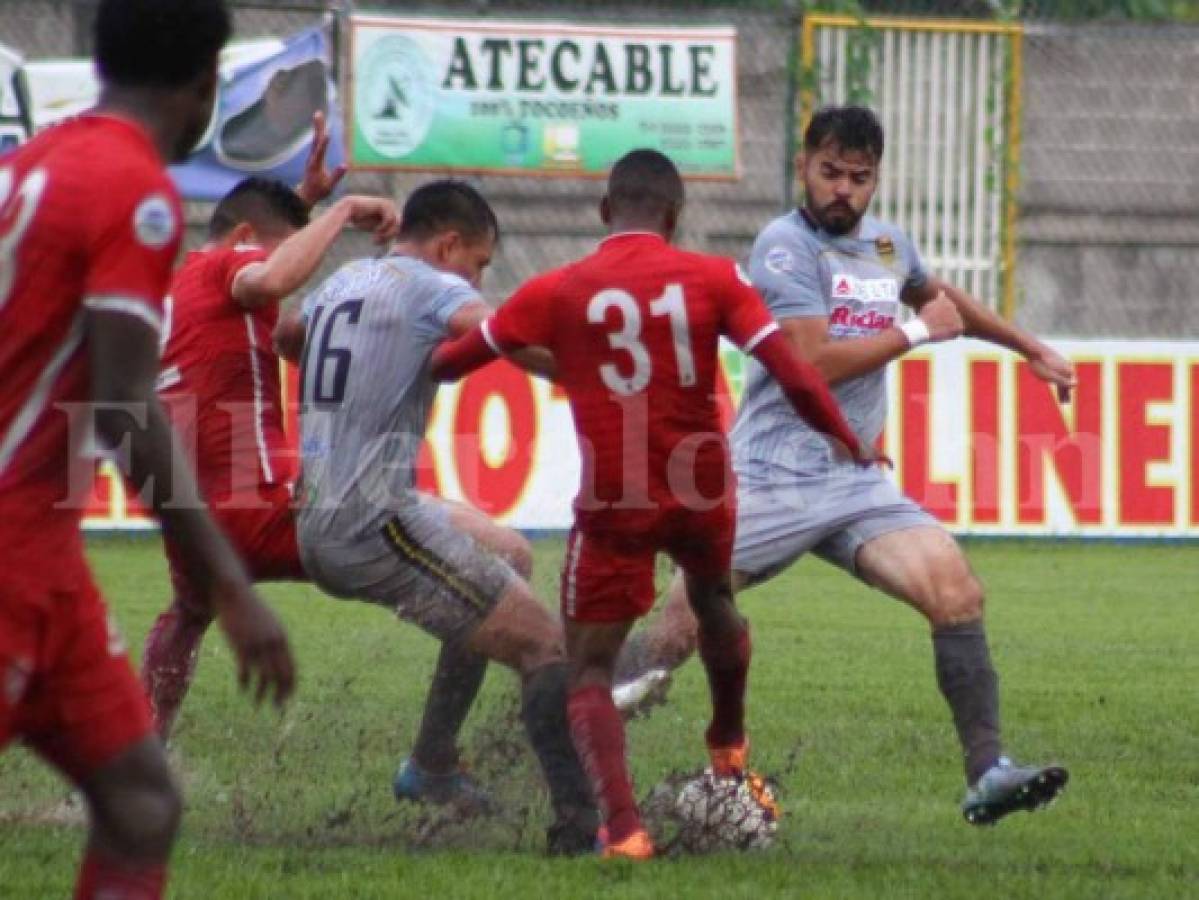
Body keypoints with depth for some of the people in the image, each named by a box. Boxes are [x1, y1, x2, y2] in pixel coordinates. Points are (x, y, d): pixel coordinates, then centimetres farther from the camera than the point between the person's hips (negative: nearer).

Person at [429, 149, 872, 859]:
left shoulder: (557, 292, -4)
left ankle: (623, 826, -14)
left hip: (613, 504, -2)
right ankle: (731, 752, 52)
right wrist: (850, 443, 7)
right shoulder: (714, 279, -4)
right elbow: (795, 378, -9)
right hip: (702, 490, 2)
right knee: (713, 599, 34)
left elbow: (448, 363, 4)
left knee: (591, 669, 5)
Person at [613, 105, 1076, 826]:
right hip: (771, 481, -5)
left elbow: (943, 298, 38)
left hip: (857, 486, 5)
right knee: (673, 639, -6)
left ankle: (988, 775, -20)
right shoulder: (787, 245, -8)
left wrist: (1031, 349, 44)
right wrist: (916, 333, -9)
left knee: (956, 588, -16)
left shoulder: (887, 245, 14)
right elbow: (813, 362, -19)